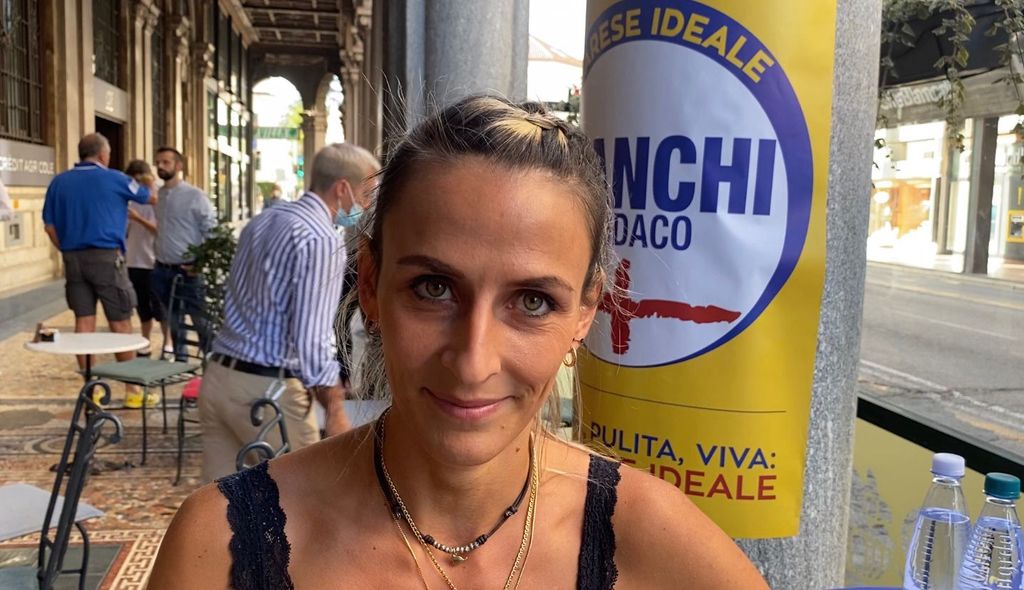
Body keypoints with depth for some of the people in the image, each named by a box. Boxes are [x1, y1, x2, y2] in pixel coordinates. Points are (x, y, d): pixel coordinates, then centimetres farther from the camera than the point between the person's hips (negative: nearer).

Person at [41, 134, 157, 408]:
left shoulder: (59, 182, 8)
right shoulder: (114, 179, -3)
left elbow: (50, 226, 8)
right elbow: (151, 198, 13)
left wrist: (67, 252, 17)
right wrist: (150, 182, 34)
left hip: (73, 258, 4)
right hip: (106, 257, -4)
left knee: (84, 321, 7)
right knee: (120, 323, 1)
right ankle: (132, 389, 5)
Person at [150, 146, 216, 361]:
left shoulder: (195, 196, -9)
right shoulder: (157, 196, 8)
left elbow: (212, 232, -10)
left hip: (188, 270, -5)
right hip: (162, 270, 6)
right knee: (173, 320, 15)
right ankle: (179, 361, 27)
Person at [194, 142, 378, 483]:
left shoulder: (262, 220, 12)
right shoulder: (322, 240, -16)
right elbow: (311, 341, -22)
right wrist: (335, 410, -12)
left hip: (218, 375, 8)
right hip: (267, 389, -8)